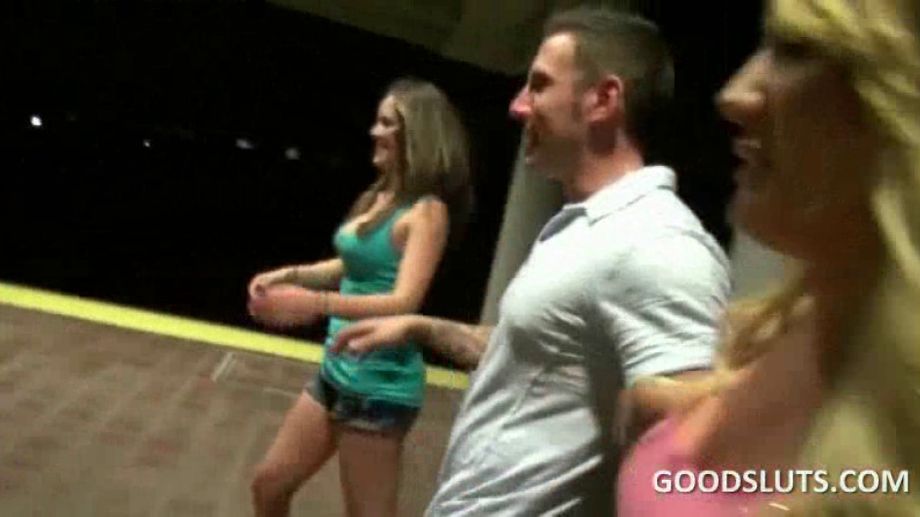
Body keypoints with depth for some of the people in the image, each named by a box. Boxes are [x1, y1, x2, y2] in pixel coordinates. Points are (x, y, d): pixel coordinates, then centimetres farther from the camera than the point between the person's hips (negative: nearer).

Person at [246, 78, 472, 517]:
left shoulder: (426, 210, -17)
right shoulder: (380, 196, 7)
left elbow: (404, 302, -27)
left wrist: (317, 304, -37)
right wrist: (289, 275, 6)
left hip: (380, 385, -9)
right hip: (337, 370, 9)